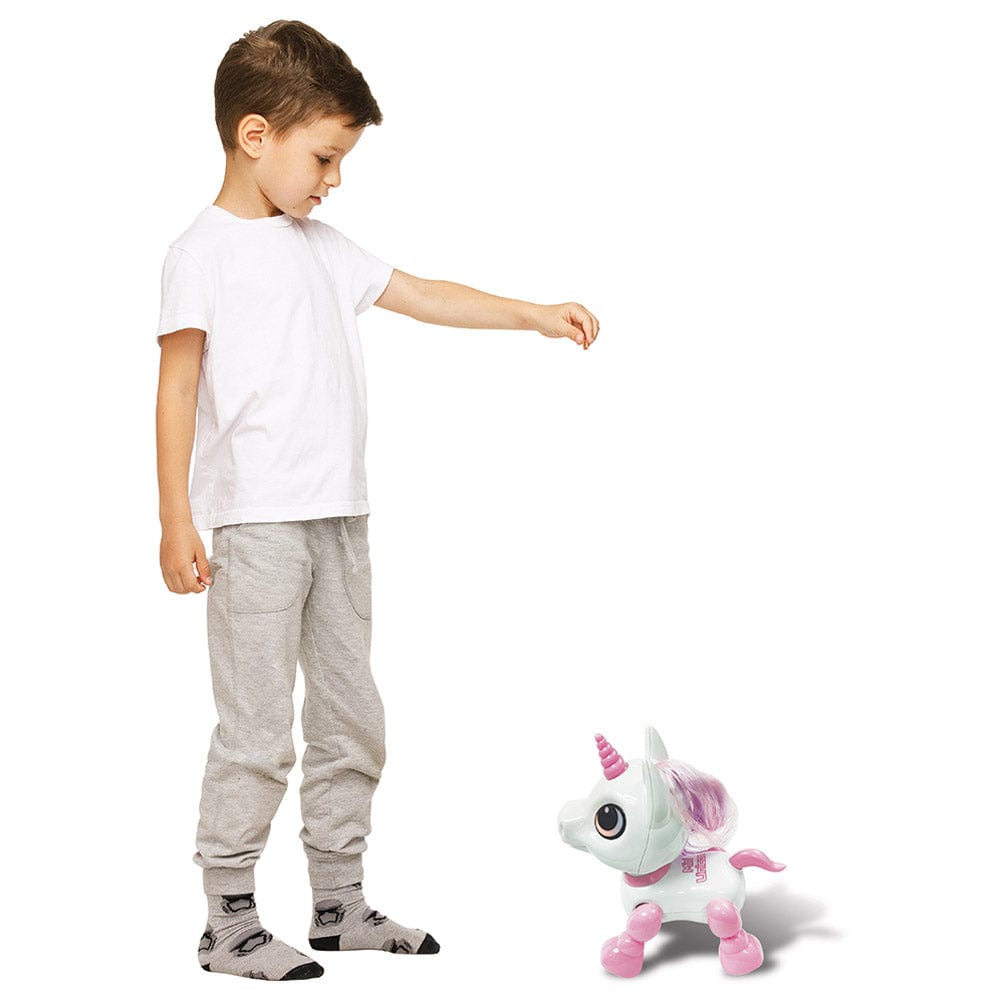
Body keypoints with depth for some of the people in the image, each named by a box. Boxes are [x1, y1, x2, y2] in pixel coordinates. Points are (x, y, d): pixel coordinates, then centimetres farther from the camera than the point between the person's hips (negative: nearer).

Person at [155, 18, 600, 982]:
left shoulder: (322, 245, 16)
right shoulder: (203, 251, -6)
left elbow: (421, 295, 22)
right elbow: (177, 387, -9)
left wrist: (535, 314, 18)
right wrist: (175, 522, -14)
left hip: (338, 519, 8)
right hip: (253, 523, -8)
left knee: (350, 719, 12)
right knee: (257, 731, -4)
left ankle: (339, 903, 24)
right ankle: (228, 922, 9)